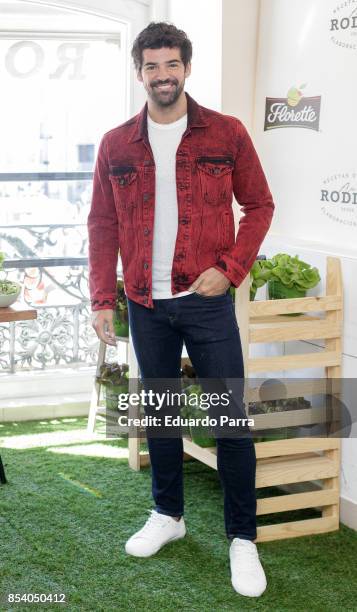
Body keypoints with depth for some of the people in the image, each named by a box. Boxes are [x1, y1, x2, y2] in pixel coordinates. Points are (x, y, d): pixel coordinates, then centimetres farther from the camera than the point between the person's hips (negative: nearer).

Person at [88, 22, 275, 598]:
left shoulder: (227, 134, -2)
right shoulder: (116, 145, 4)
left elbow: (258, 205, 2)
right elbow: (103, 225, 6)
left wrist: (230, 269, -10)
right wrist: (103, 299, 0)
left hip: (207, 301, -3)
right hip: (147, 306, 3)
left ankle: (242, 538, 10)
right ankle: (168, 514, 32)